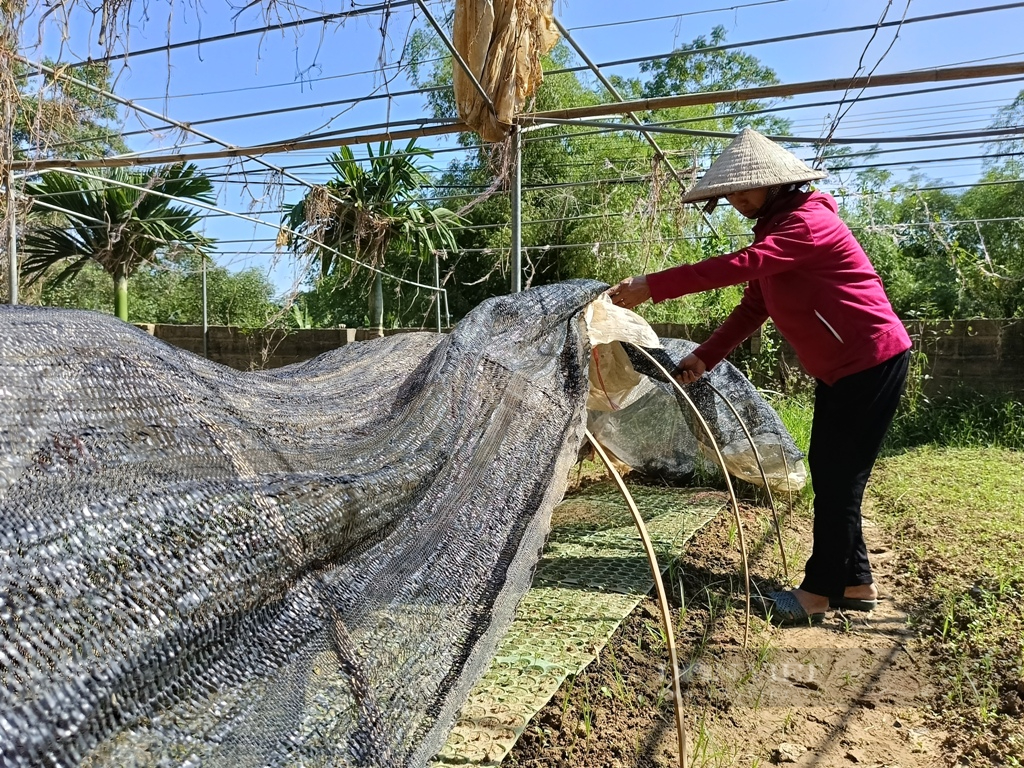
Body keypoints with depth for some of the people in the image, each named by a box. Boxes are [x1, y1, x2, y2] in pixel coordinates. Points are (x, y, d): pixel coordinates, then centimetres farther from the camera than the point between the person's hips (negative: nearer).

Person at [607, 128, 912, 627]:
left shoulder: (809, 221, -19)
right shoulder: (773, 229, 12)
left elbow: (739, 265, -34)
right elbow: (753, 307, 10)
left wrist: (652, 286, -35)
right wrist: (704, 358, -1)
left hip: (873, 359, -10)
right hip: (838, 367, 10)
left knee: (838, 477, -6)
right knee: (828, 471, 11)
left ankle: (819, 591, 4)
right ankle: (855, 582, 21)